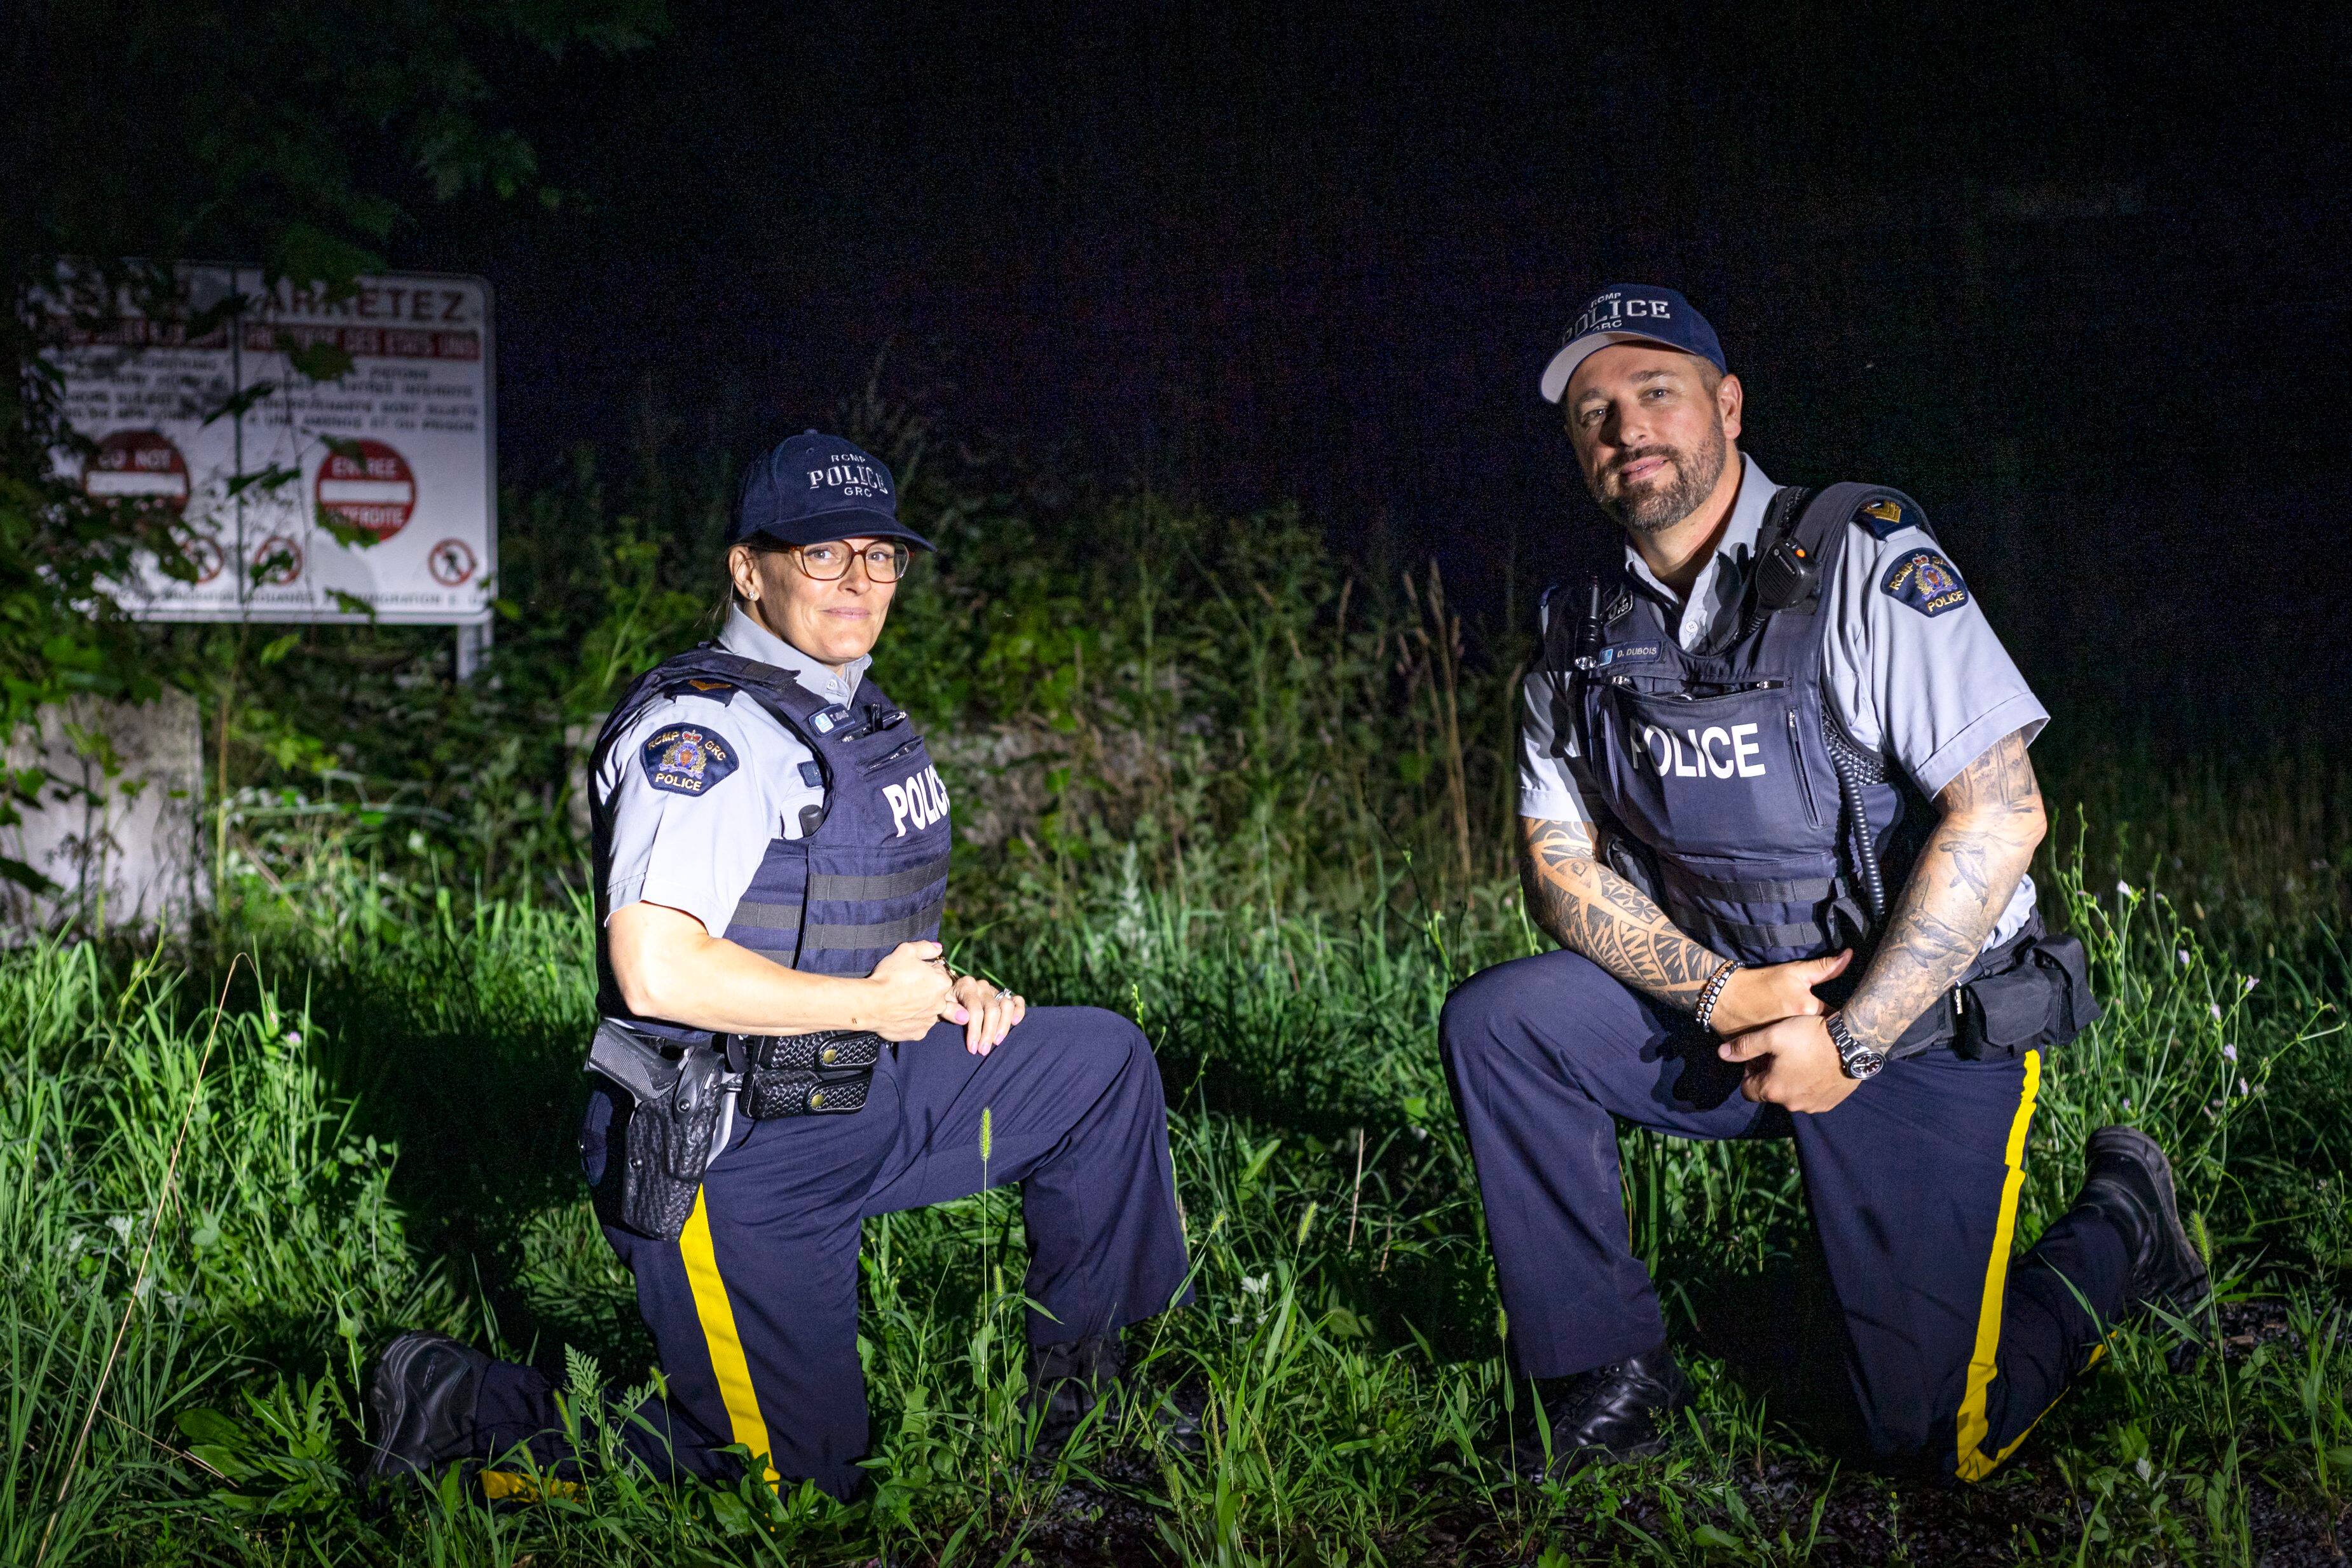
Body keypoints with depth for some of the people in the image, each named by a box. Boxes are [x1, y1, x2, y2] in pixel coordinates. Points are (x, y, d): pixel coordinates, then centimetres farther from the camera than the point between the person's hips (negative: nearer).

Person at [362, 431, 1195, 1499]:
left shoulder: (855, 720, 11)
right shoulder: (705, 732, -20)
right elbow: (659, 971, -31)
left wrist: (944, 991, 4)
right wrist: (875, 1003, -20)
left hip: (850, 1104, 9)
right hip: (727, 1160, -9)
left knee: (1103, 1060, 8)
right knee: (799, 1478, -1)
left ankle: (1079, 1381, 19)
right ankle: (466, 1413, 10)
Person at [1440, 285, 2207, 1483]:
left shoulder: (1860, 558, -16)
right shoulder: (1584, 641, 1)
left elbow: (2000, 814, -21)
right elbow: (1561, 875, 2)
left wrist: (1851, 1040, -20)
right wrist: (1721, 994, -16)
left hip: (1925, 1026, -5)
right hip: (1729, 1014, 5)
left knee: (1934, 1435, -9)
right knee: (1494, 1022, -14)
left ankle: (2119, 1224, 21)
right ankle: (1612, 1379, -2)